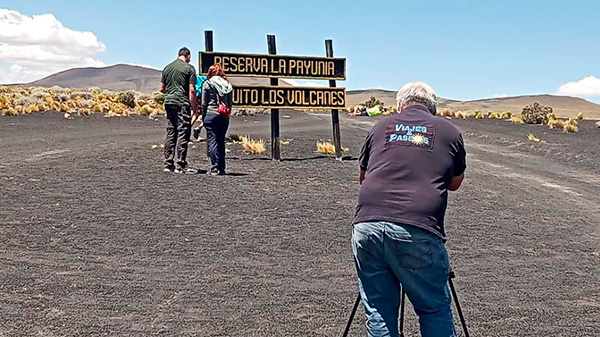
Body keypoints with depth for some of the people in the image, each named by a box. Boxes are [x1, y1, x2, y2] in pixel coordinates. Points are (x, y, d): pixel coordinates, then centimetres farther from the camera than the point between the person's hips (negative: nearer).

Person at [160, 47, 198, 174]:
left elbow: (162, 89, 16)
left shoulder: (167, 67, 14)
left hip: (169, 102, 6)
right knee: (183, 133, -4)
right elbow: (192, 90, -10)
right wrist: (193, 108, -7)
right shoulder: (189, 68, -4)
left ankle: (168, 164, 11)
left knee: (170, 133, 10)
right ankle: (180, 165, -6)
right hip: (182, 103, -6)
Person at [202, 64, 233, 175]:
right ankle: (221, 168, 10)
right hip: (224, 116, 4)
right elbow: (230, 103, 10)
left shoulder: (207, 84, 1)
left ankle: (214, 168, -7)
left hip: (211, 114, -4)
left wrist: (203, 116, 7)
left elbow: (204, 103, 0)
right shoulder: (227, 85, 11)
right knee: (221, 141, 9)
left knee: (212, 141, -2)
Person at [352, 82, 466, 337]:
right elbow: (455, 183, 27)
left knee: (378, 312, 11)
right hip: (418, 232, -2)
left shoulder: (381, 127, 18)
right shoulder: (449, 131, 14)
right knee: (435, 311, 10)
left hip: (367, 225, 2)